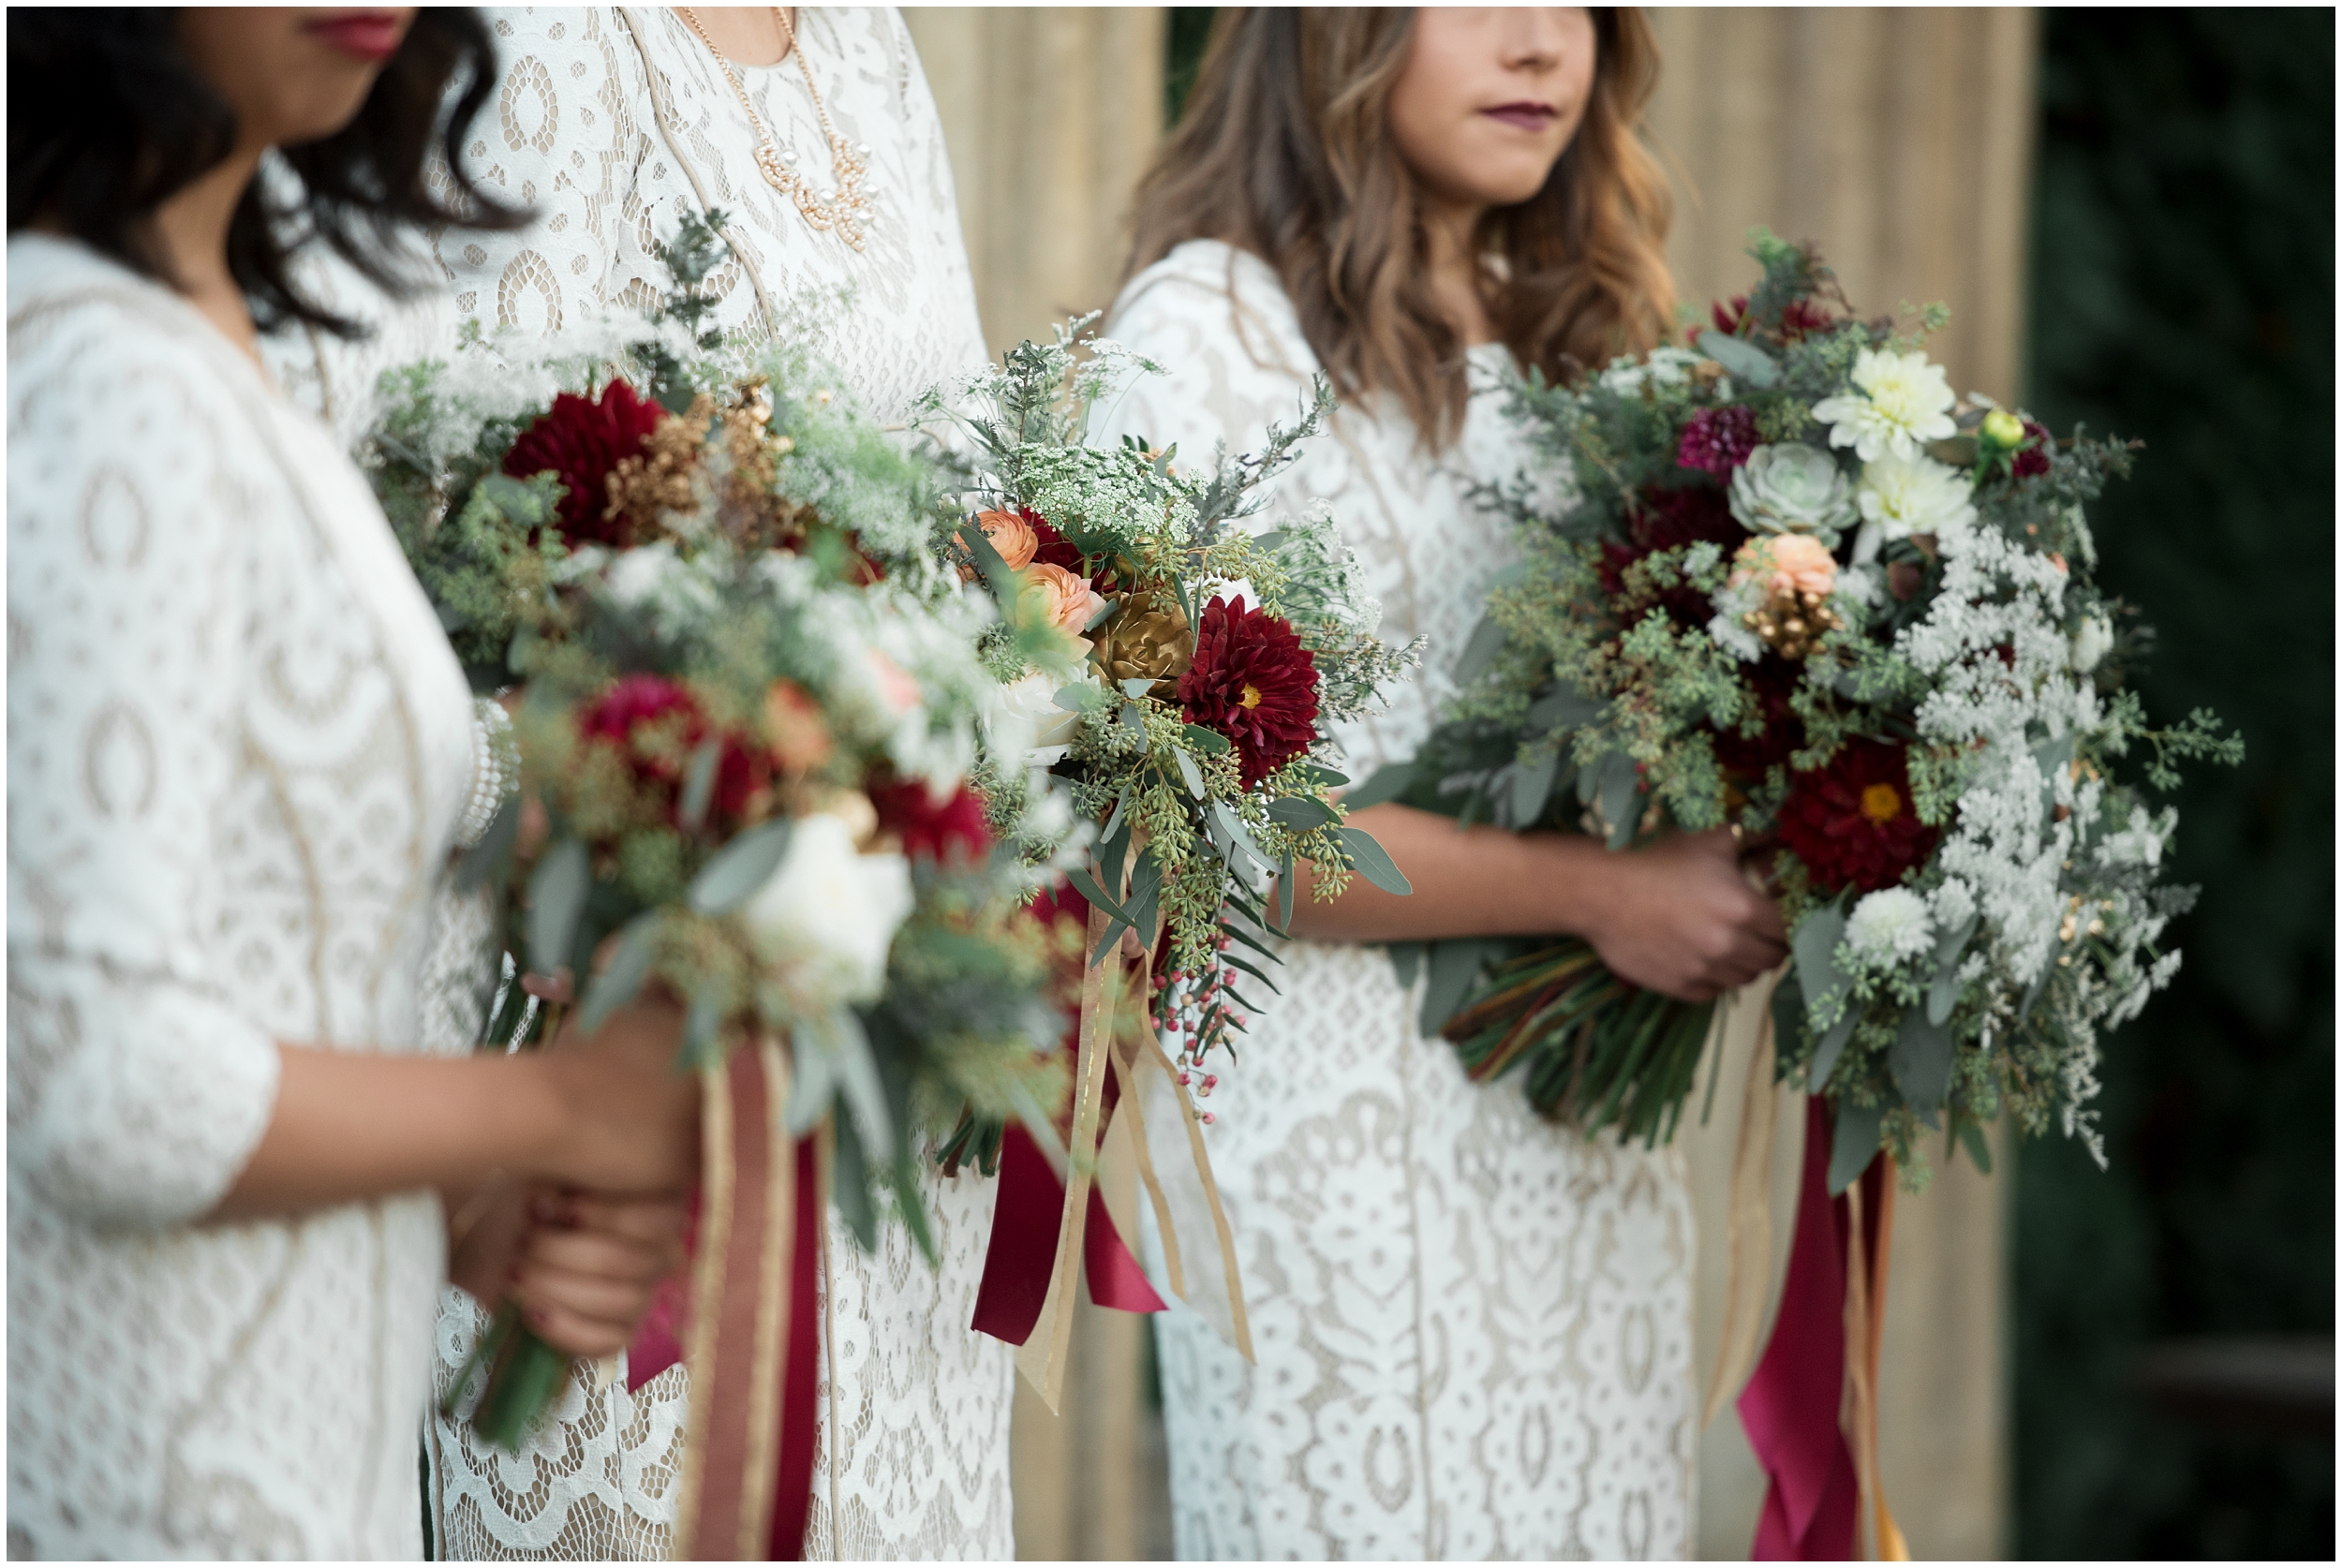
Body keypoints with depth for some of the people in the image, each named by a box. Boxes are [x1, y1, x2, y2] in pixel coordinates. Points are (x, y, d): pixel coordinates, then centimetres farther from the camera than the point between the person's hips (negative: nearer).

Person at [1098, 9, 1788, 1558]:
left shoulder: (1577, 337, 16)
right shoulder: (1213, 327, -7)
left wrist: (1739, 877, -3)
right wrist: (1596, 892, -18)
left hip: (1593, 1137, 7)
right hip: (1343, 1125, -6)